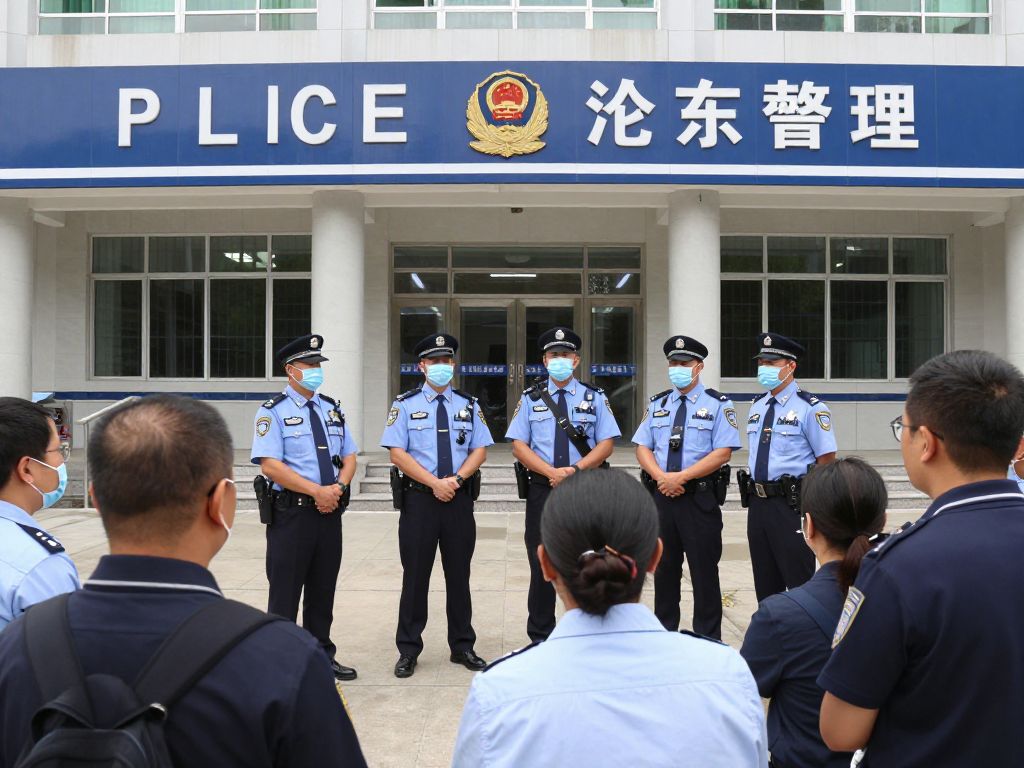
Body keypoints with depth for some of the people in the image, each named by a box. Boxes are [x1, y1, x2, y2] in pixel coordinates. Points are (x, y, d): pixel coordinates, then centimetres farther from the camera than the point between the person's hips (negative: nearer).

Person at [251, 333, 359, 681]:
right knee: (285, 592, 2)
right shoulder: (273, 411, -7)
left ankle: (322, 656, 28)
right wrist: (317, 491, -19)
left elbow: (349, 456, 13)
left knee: (323, 590, 15)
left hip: (330, 512, 6)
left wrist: (338, 487, -7)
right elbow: (270, 465, -16)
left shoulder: (332, 409, 12)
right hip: (291, 514, -6)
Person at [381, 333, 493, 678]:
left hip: (460, 498, 3)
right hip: (419, 498, -2)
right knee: (415, 575, 4)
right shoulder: (405, 404, 0)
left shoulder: (469, 405, 9)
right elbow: (397, 453, -7)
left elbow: (480, 449, 4)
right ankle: (408, 650, 16)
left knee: (459, 574, 10)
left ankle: (462, 646, 23)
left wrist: (456, 479, -13)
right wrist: (434, 483, -15)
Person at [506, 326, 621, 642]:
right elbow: (518, 445, 1)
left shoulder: (595, 397, 7)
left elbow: (606, 444, 1)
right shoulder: (530, 399, 7)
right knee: (541, 568, 5)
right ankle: (540, 638, 18)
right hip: (541, 490, 0)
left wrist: (575, 468, -15)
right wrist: (551, 472, -13)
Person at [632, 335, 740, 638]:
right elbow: (642, 447, 8)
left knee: (704, 570, 3)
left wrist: (681, 477, -18)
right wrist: (661, 477, -10)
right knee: (664, 568, 13)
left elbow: (723, 452, -11)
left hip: (699, 498, -4)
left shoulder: (718, 404, -2)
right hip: (661, 496, 4)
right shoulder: (657, 404, 12)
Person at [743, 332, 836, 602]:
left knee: (799, 580, 1)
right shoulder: (757, 406, 12)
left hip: (791, 504, -7)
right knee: (765, 581, 16)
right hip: (757, 501, 7)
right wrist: (752, 490, 12)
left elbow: (826, 461, -10)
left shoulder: (810, 408, -10)